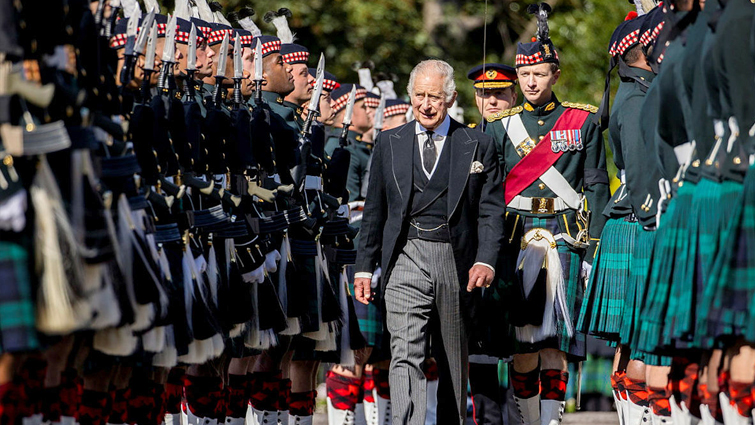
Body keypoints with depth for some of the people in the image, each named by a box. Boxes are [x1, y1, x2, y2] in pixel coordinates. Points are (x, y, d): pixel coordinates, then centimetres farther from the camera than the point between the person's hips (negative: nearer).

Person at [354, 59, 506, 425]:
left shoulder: (478, 146, 6)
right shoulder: (389, 143, 11)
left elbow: (491, 210, 2)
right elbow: (374, 210, 14)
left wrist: (486, 259, -13)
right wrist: (364, 267, 9)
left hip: (456, 262, 0)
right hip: (406, 259, 0)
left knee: (455, 360, 11)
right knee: (405, 356, -15)